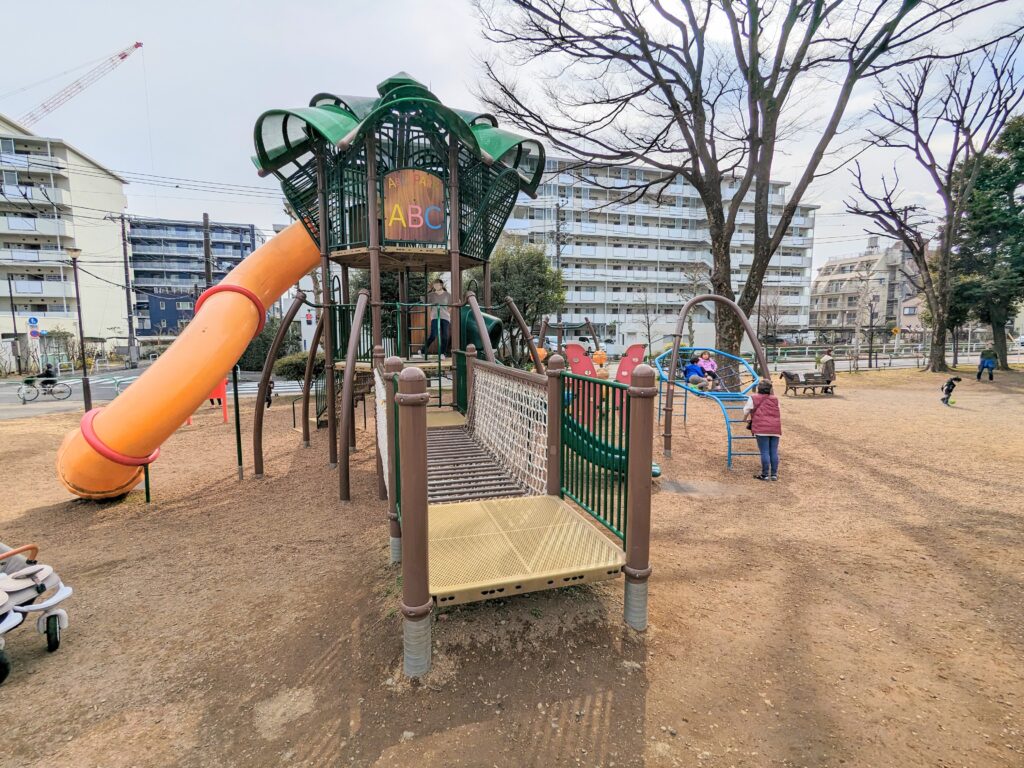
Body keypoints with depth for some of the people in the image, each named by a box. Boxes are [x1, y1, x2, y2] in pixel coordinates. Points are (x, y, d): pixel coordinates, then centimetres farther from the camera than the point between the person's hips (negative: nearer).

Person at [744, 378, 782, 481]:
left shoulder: (753, 398, 4)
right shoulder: (775, 399, 16)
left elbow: (746, 410, 10)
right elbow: (779, 414, 22)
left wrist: (746, 419, 30)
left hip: (761, 428, -4)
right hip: (775, 428, 4)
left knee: (764, 452, -2)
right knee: (774, 452, 7)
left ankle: (765, 475, 1)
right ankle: (774, 474, 12)